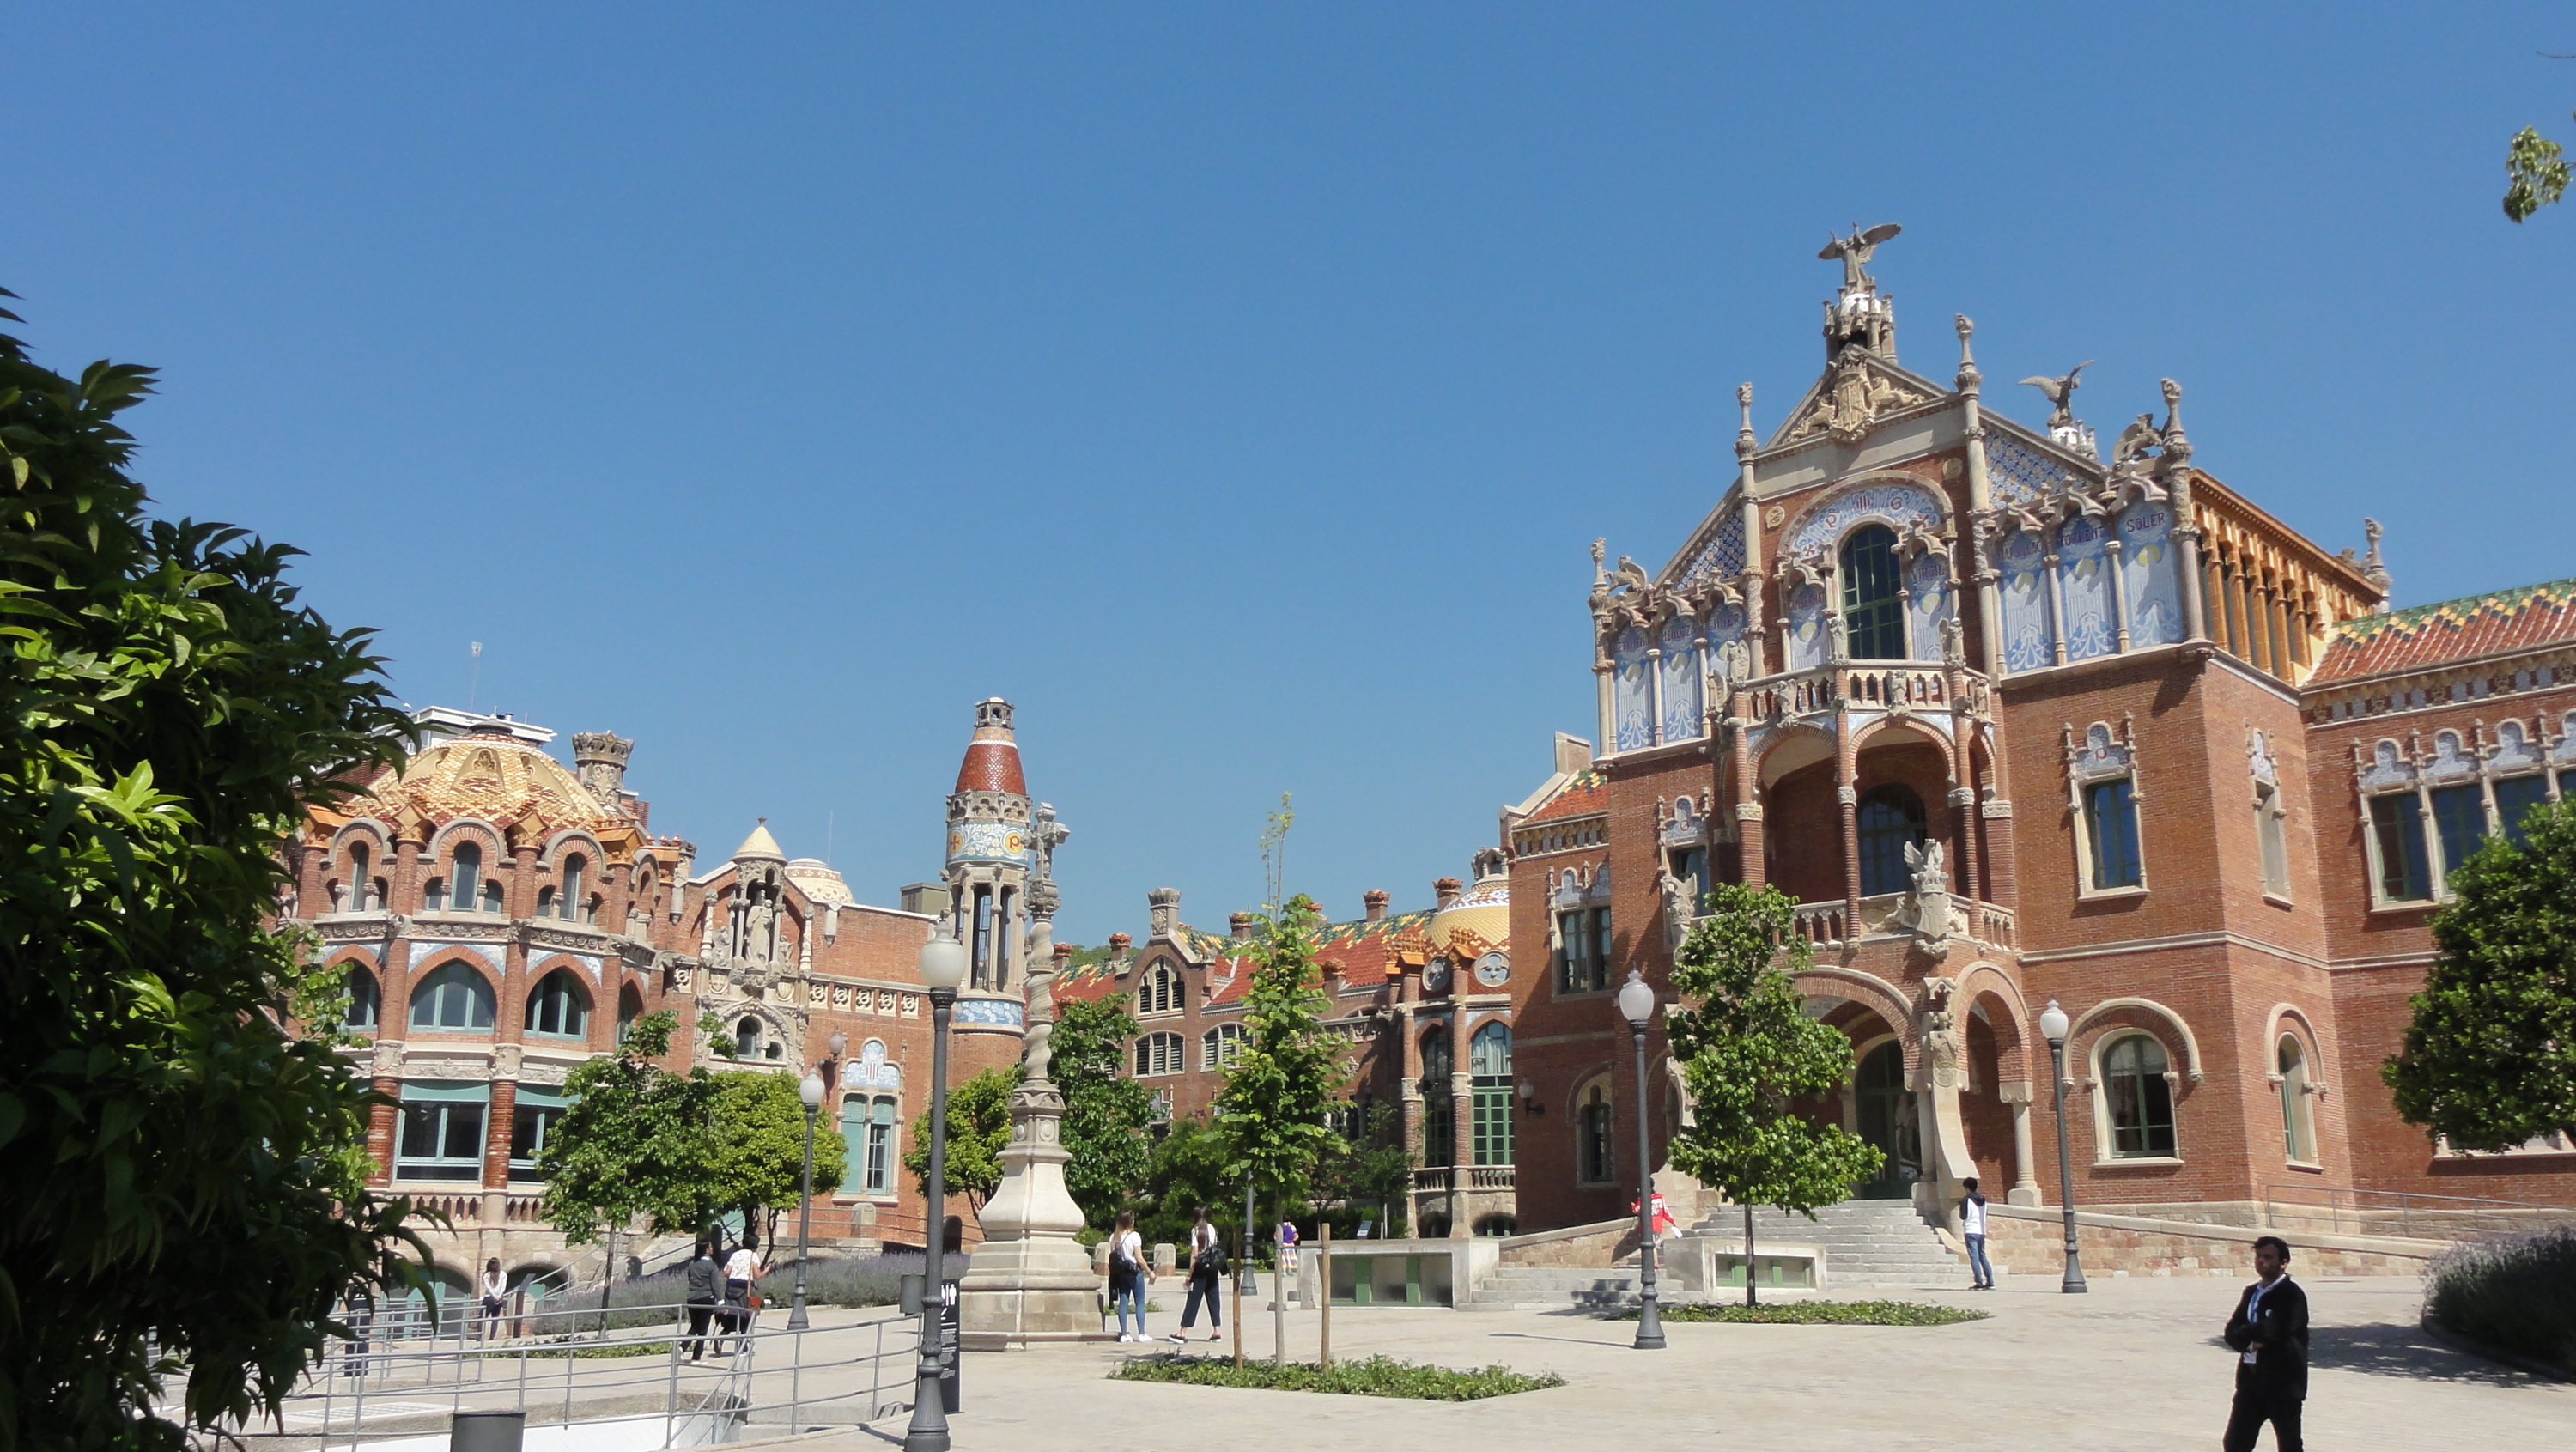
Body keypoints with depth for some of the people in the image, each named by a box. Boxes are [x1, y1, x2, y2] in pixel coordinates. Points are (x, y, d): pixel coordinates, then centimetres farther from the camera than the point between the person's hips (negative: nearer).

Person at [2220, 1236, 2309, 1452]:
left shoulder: (2292, 1295, -10)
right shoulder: (2251, 1292, 14)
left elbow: (2273, 1330, -23)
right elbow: (2231, 1331, 7)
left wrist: (2244, 1334, -6)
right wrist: (2250, 1342, -14)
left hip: (2282, 1380, -7)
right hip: (2251, 1378, 7)